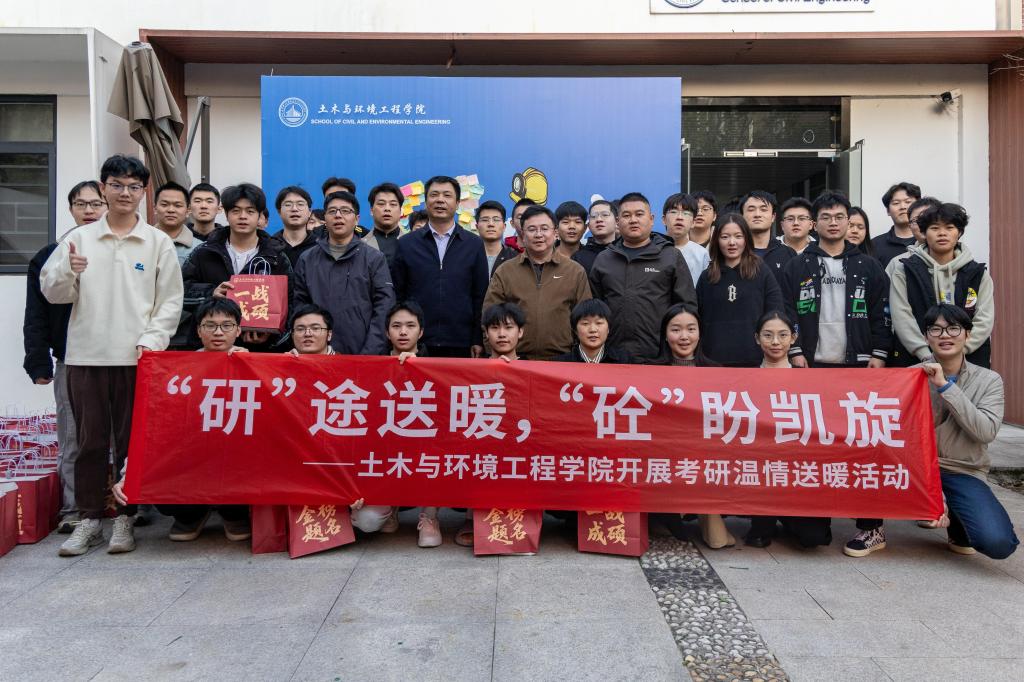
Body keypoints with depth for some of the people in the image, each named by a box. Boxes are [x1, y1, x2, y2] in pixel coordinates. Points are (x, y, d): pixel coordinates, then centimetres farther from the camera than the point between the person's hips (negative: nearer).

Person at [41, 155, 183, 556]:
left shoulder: (158, 242, 5)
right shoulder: (78, 238, 8)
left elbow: (170, 300, 2)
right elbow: (51, 292, 7)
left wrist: (151, 339, -10)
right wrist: (68, 271, -14)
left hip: (137, 357, -1)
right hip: (86, 355, 1)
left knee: (132, 440, 5)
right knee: (90, 441, 7)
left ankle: (125, 518, 16)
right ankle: (89, 520, 19)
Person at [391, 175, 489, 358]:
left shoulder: (474, 244, 7)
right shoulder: (406, 244, 7)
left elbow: (480, 296, 5)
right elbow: (396, 295, 6)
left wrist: (478, 341, 0)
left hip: (460, 344, 0)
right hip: (416, 345, 0)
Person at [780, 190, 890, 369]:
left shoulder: (869, 266, 10)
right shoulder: (796, 267, 6)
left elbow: (881, 313, 6)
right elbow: (787, 312, 1)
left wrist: (879, 354, -2)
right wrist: (795, 351, -8)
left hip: (858, 363, 1)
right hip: (811, 363, -1)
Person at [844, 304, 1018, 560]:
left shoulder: (988, 380, 1)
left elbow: (986, 432, -15)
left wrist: (945, 386, -20)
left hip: (963, 473, 0)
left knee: (998, 543, -25)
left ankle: (956, 519, 13)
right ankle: (874, 529, -7)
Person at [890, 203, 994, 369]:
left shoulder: (978, 273, 8)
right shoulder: (905, 271, 3)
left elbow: (984, 320, 0)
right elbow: (902, 318, -6)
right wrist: (927, 356, -15)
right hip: (917, 362, -1)